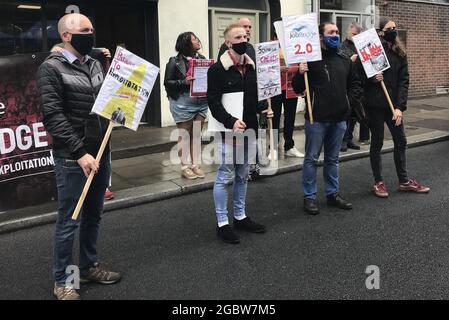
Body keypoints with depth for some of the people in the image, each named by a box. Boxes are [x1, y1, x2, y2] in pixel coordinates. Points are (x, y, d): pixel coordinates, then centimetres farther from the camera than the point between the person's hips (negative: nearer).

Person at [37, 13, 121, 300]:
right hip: (72, 158, -6)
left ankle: (89, 267, 33)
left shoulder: (96, 65, 11)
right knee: (69, 220, 3)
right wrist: (80, 153, -20)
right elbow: (53, 116, -15)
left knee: (93, 215, 16)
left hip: (101, 153, 6)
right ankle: (63, 280, 20)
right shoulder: (52, 68, -8)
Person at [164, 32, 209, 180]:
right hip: (183, 103, -5)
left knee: (197, 134, 9)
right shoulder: (175, 62, -6)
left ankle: (195, 165, 18)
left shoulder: (202, 59, 9)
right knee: (184, 134, 4)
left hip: (201, 102, 5)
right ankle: (185, 167, 12)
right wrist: (184, 82, -20)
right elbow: (167, 82, -6)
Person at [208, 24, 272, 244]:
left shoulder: (252, 67, 11)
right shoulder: (218, 69, -10)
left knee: (243, 176, 15)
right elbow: (213, 102, -14)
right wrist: (231, 122, -25)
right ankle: (222, 223, 12)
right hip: (228, 129, -7)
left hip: (249, 128, 7)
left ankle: (240, 217, 29)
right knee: (225, 177, 1)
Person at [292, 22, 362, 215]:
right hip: (317, 118, -6)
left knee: (333, 159, 16)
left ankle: (333, 194, 27)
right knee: (312, 159, 2)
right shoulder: (311, 59, -7)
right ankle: (310, 197, 12)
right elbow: (297, 89, -7)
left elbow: (355, 83, 25)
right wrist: (300, 73, -24)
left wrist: (349, 98, 10)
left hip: (339, 118, 6)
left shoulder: (344, 61, 12)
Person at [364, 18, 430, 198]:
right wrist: (372, 78, -21)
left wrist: (400, 107, -10)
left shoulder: (400, 54, 7)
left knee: (401, 141, 9)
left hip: (394, 105, 4)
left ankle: (404, 181, 22)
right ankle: (378, 182, 16)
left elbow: (404, 81, 0)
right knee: (377, 142, 5)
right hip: (375, 104, -4)